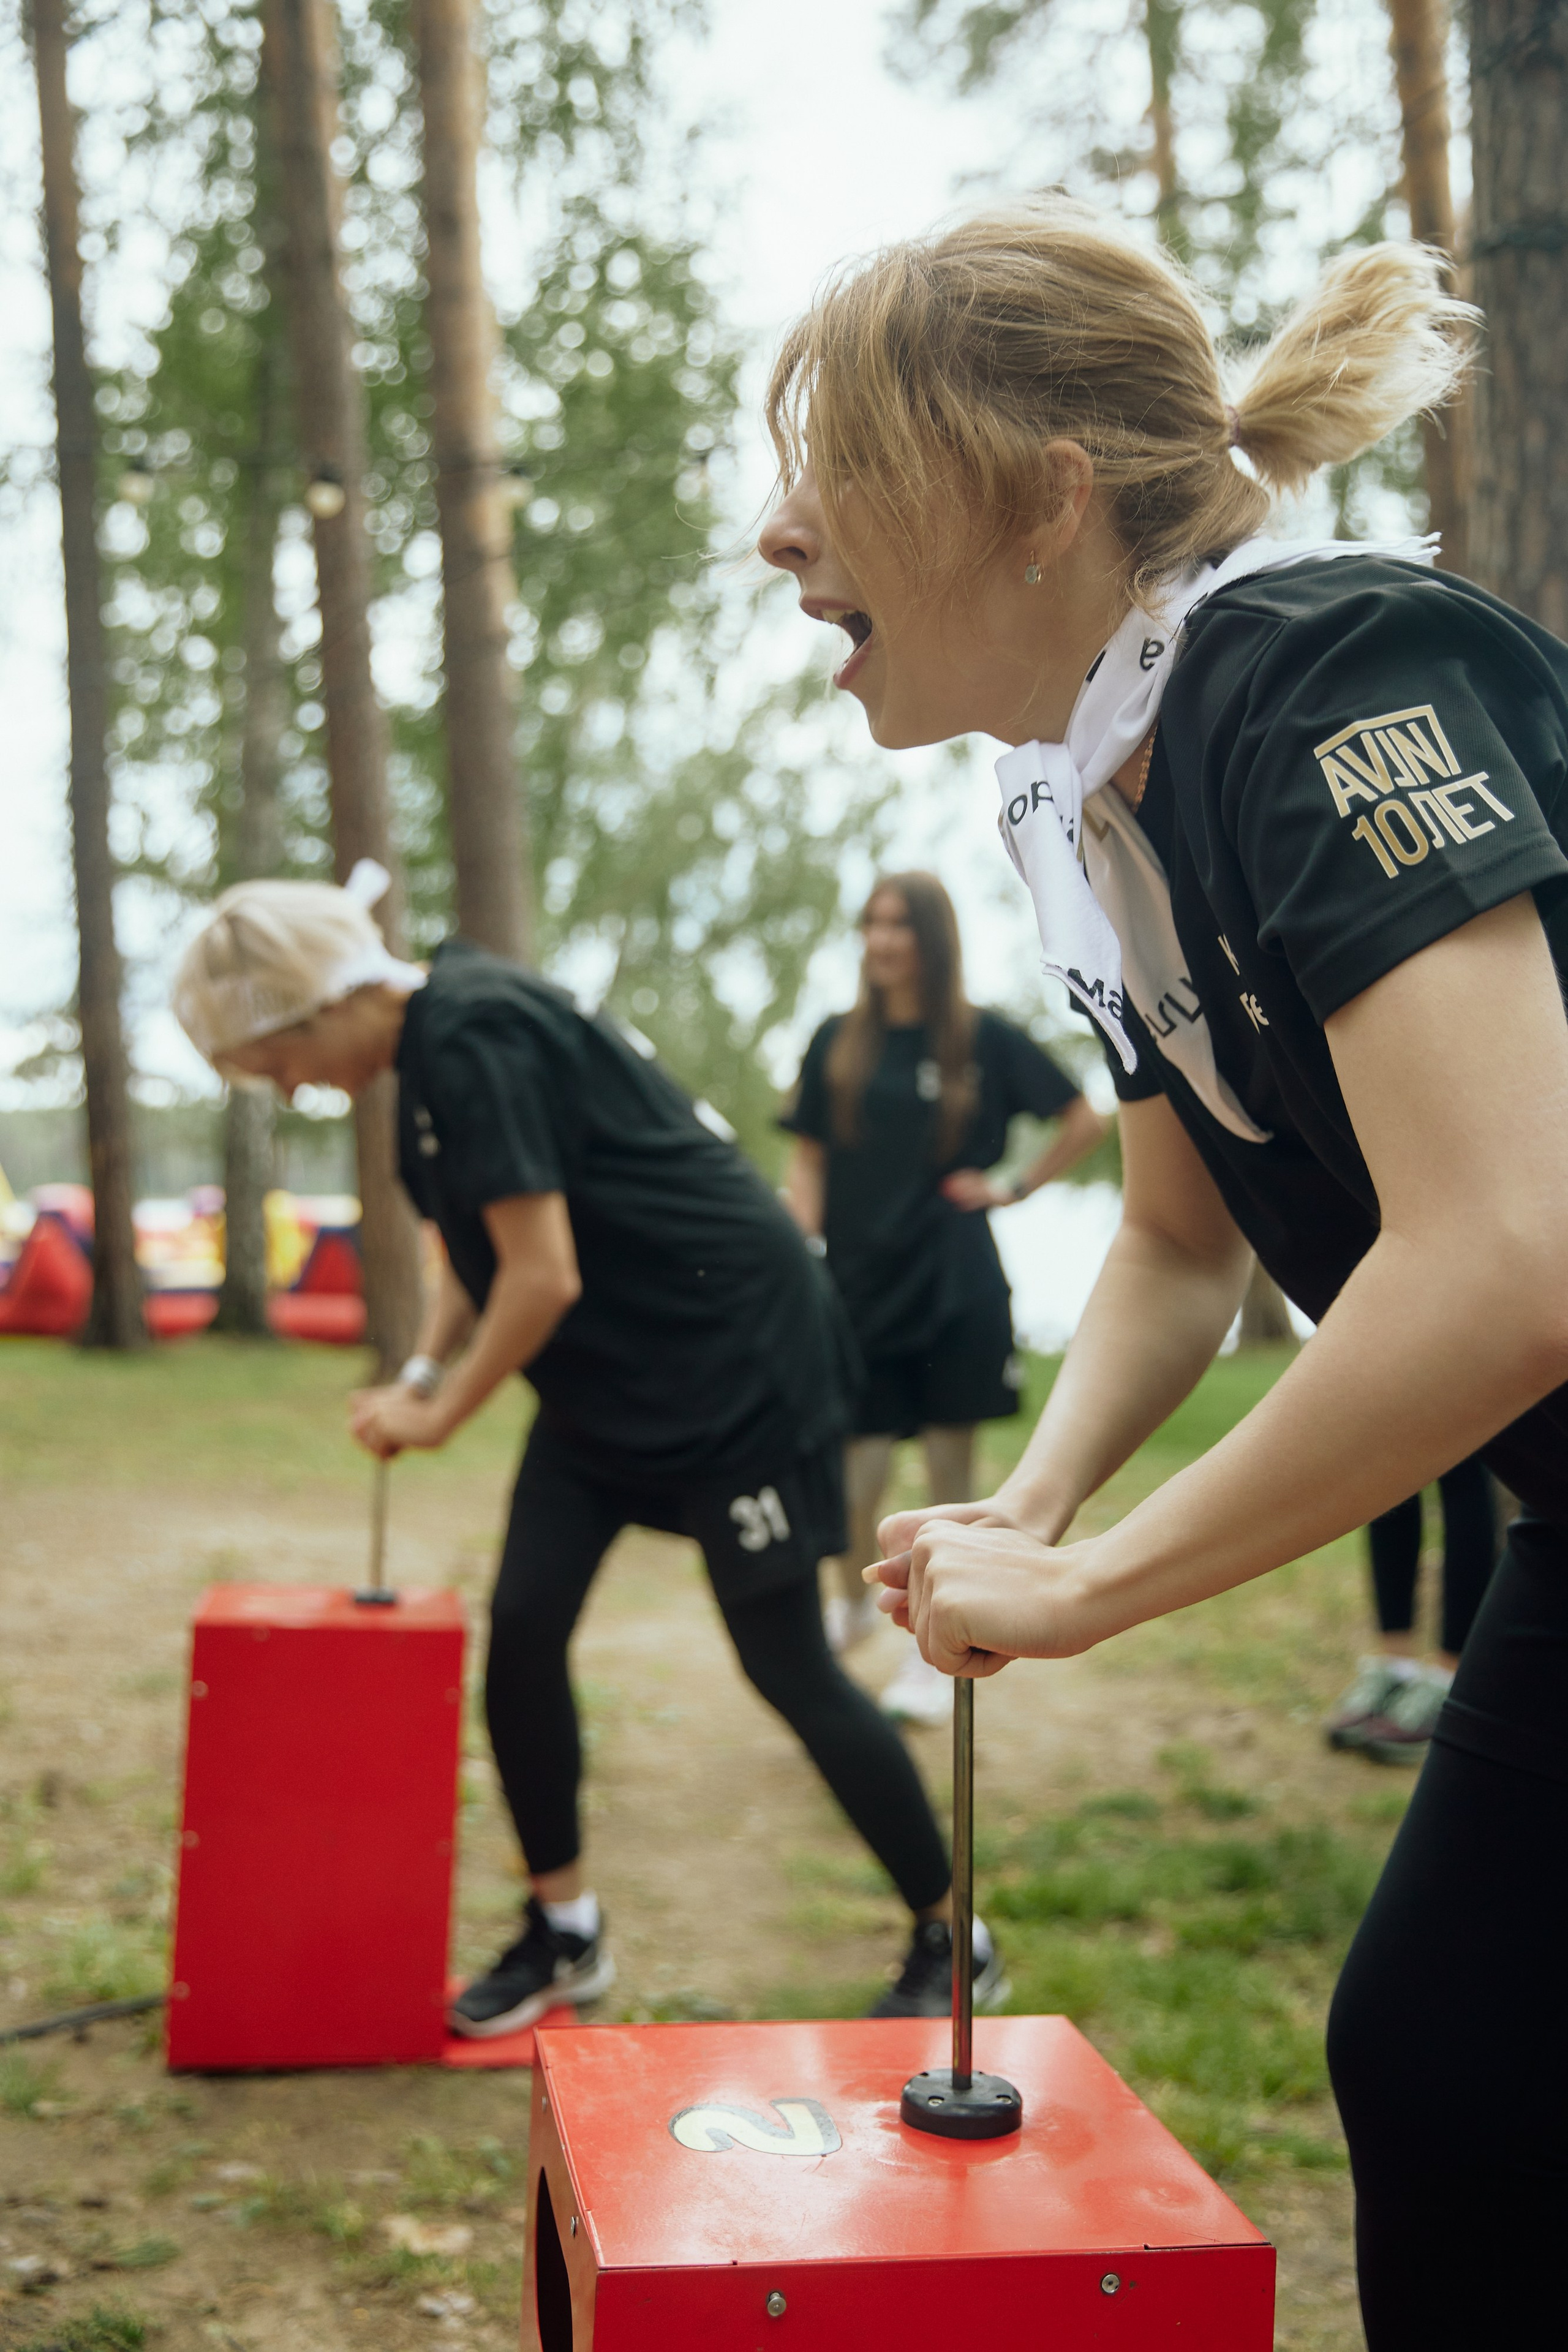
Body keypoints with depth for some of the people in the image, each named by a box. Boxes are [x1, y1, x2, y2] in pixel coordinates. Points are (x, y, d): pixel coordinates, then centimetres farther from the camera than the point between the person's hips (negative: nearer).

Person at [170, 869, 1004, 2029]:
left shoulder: (475, 1042, -23)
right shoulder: (439, 1036, 8)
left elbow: (543, 1278, -25)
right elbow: (481, 1246, 17)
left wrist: (440, 1413, -12)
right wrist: (423, 1372, 3)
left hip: (735, 1354, -9)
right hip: (615, 1372, 9)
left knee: (789, 1663, -3)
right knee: (522, 1627, 4)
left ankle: (953, 1944, 12)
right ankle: (565, 1932, 20)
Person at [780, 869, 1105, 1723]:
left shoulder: (985, 1040, 2)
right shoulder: (837, 1043, 7)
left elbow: (1085, 1122, 9)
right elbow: (808, 1164, 7)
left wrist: (1015, 1189, 2)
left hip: (955, 1291, -1)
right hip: (860, 1287, 1)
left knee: (950, 1472, 3)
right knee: (853, 1476, -2)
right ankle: (855, 1601, 28)